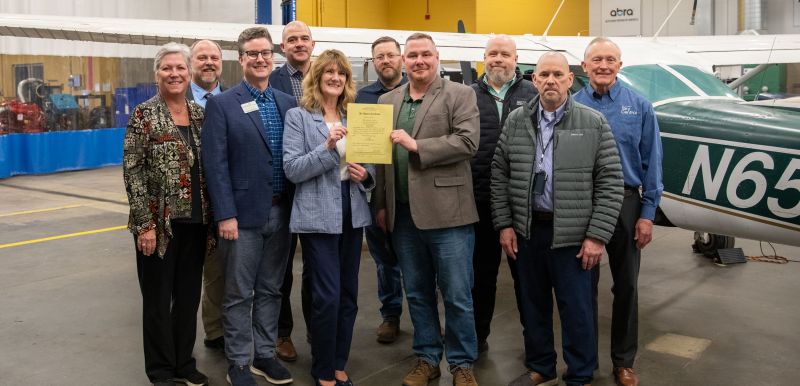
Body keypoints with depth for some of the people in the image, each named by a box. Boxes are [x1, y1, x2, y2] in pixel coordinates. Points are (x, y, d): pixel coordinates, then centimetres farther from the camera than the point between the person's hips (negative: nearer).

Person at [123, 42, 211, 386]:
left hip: (195, 220, 5)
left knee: (189, 294, 13)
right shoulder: (144, 114, -6)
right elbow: (132, 171, -10)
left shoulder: (201, 113, 8)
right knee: (158, 297, 7)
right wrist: (144, 223, -15)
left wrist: (213, 214, 8)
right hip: (159, 221, -5)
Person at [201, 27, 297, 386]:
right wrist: (225, 216, -14)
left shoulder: (289, 103, 9)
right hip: (243, 214, -4)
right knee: (239, 294, 6)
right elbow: (216, 166, -9)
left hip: (281, 212, 4)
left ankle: (265, 355, 28)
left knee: (270, 290, 14)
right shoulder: (221, 104, -4)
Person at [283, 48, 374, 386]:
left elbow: (368, 163, 17)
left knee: (348, 294, 10)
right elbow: (292, 170, -11)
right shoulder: (298, 116, -3)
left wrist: (366, 175, -6)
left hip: (352, 213, 5)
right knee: (327, 296, -5)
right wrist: (327, 147, -22)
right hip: (318, 216, -5)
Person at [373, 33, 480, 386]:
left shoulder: (460, 95, -1)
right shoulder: (387, 101, 13)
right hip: (403, 214, 5)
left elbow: (467, 142, -14)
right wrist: (381, 204, 12)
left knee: (457, 296, 3)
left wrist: (416, 146, -17)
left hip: (446, 211, -4)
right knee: (417, 293, 14)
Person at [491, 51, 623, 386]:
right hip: (527, 230, 3)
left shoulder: (594, 124, -4)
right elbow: (499, 175, 8)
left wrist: (597, 235, -10)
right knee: (532, 304, 15)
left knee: (576, 309, 4)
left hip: (572, 234, -3)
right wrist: (504, 224, 2)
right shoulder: (516, 121, 5)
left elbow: (610, 182, -6)